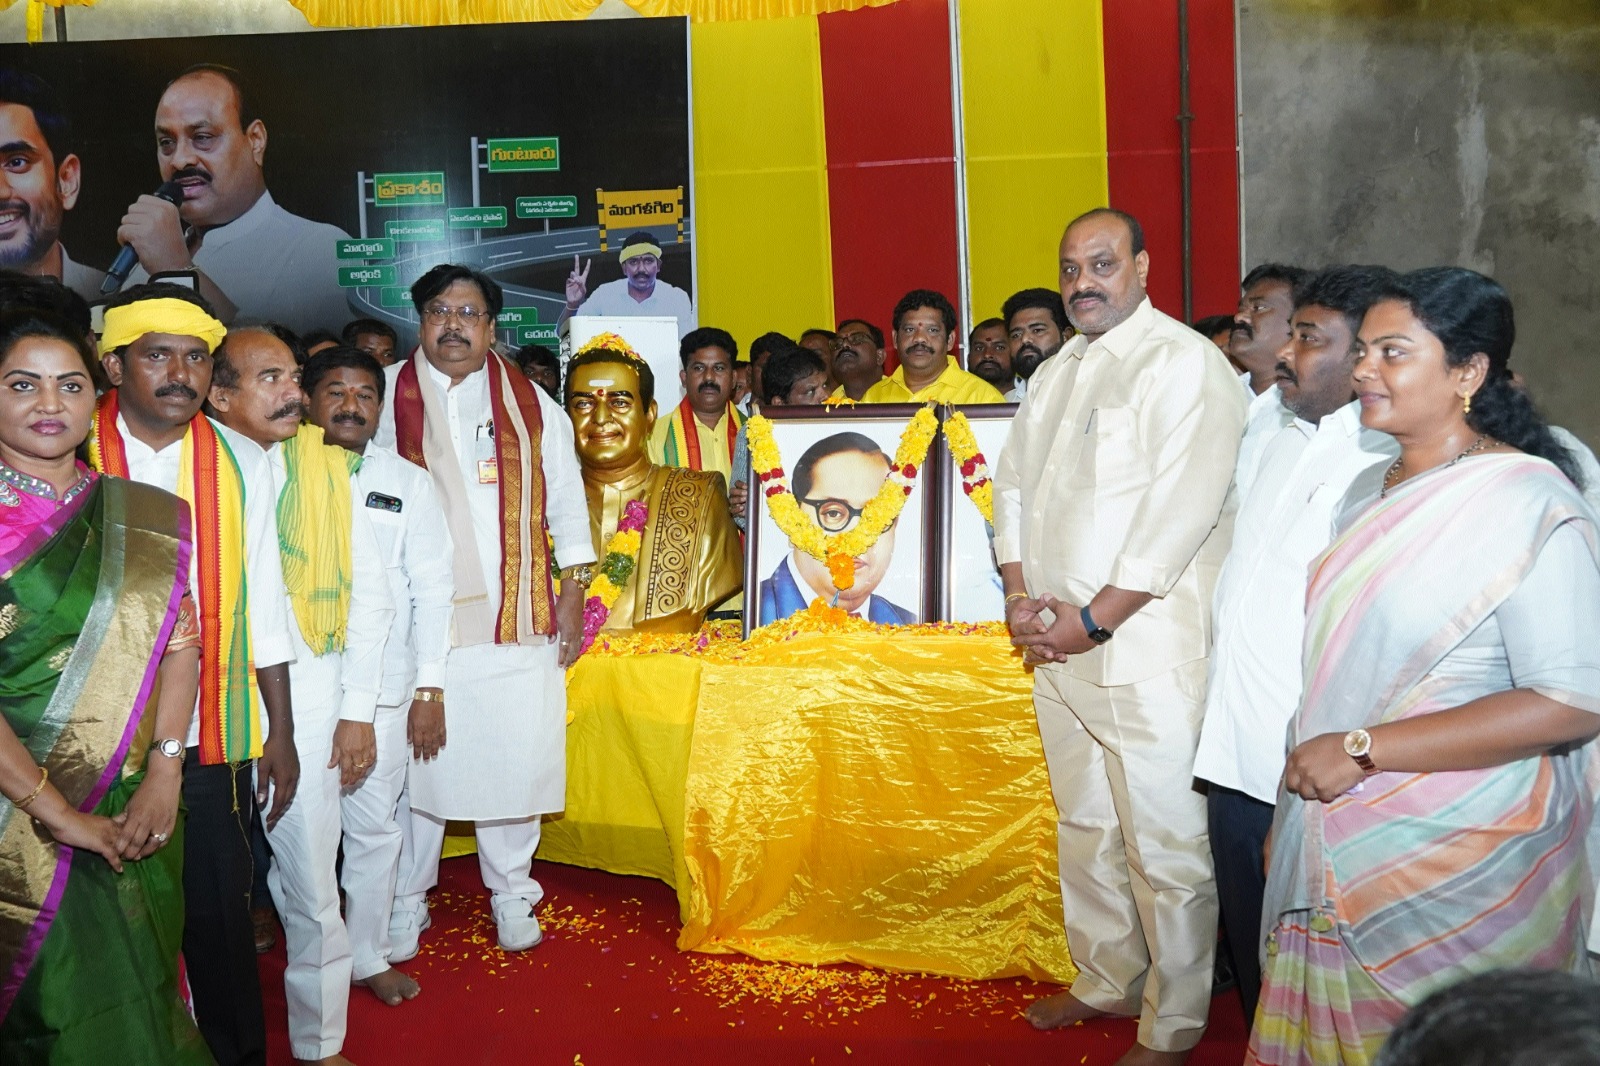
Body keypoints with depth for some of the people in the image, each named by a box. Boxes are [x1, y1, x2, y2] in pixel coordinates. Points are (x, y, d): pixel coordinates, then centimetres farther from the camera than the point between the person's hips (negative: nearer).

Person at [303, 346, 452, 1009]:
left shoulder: (408, 483, 7)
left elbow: (433, 588, 4)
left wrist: (430, 689, -1)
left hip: (382, 687, 1)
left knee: (374, 827, 8)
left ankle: (368, 955, 24)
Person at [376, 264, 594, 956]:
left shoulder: (531, 403, 10)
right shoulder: (384, 394, 5)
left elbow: (566, 504, 12)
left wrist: (571, 598, 7)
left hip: (517, 616, 1)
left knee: (516, 756, 5)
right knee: (414, 758, 3)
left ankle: (512, 891, 23)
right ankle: (405, 902, 20)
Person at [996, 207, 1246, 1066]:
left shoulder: (1185, 362, -10)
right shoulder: (1053, 375, 16)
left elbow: (1183, 511, -18)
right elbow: (1013, 486, 16)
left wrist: (1094, 618, -17)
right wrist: (1019, 595, 0)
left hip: (1148, 649, -7)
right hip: (1056, 643, 8)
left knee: (1166, 849, 1)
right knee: (1085, 827, 18)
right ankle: (1106, 983, 36)